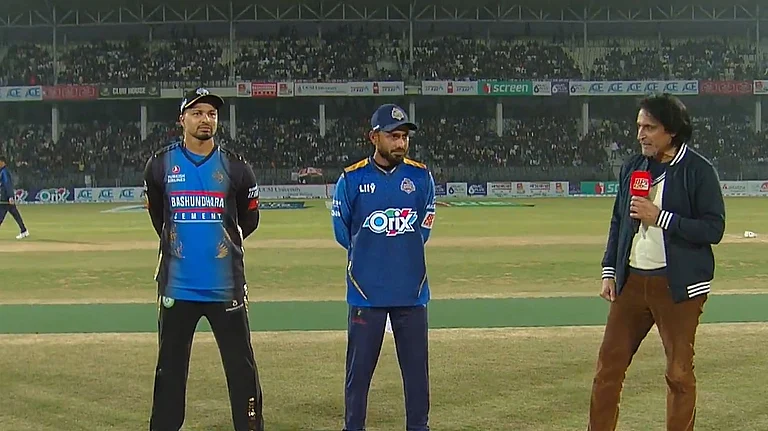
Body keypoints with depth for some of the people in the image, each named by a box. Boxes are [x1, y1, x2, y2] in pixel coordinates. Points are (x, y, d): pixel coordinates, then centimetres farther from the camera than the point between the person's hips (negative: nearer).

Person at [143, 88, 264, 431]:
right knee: (170, 370, 9)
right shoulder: (161, 165, 3)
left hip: (226, 286, -1)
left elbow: (249, 220, 13)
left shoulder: (235, 167, 1)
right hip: (176, 286, 1)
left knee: (241, 367, 2)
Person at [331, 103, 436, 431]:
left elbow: (423, 229, 10)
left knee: (417, 367, 7)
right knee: (359, 369, 4)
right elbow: (343, 232, 5)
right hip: (366, 291, -2)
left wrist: (400, 253, 8)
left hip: (412, 290, 2)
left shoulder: (421, 177, 3)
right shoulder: (351, 179, -3)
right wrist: (371, 256, 9)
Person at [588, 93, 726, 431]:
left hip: (678, 285, -5)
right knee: (608, 365, 3)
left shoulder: (698, 171, -7)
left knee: (679, 372, 4)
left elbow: (714, 229, -12)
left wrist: (660, 217, -19)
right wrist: (609, 272, 11)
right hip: (631, 280, 5)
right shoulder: (632, 167, 11)